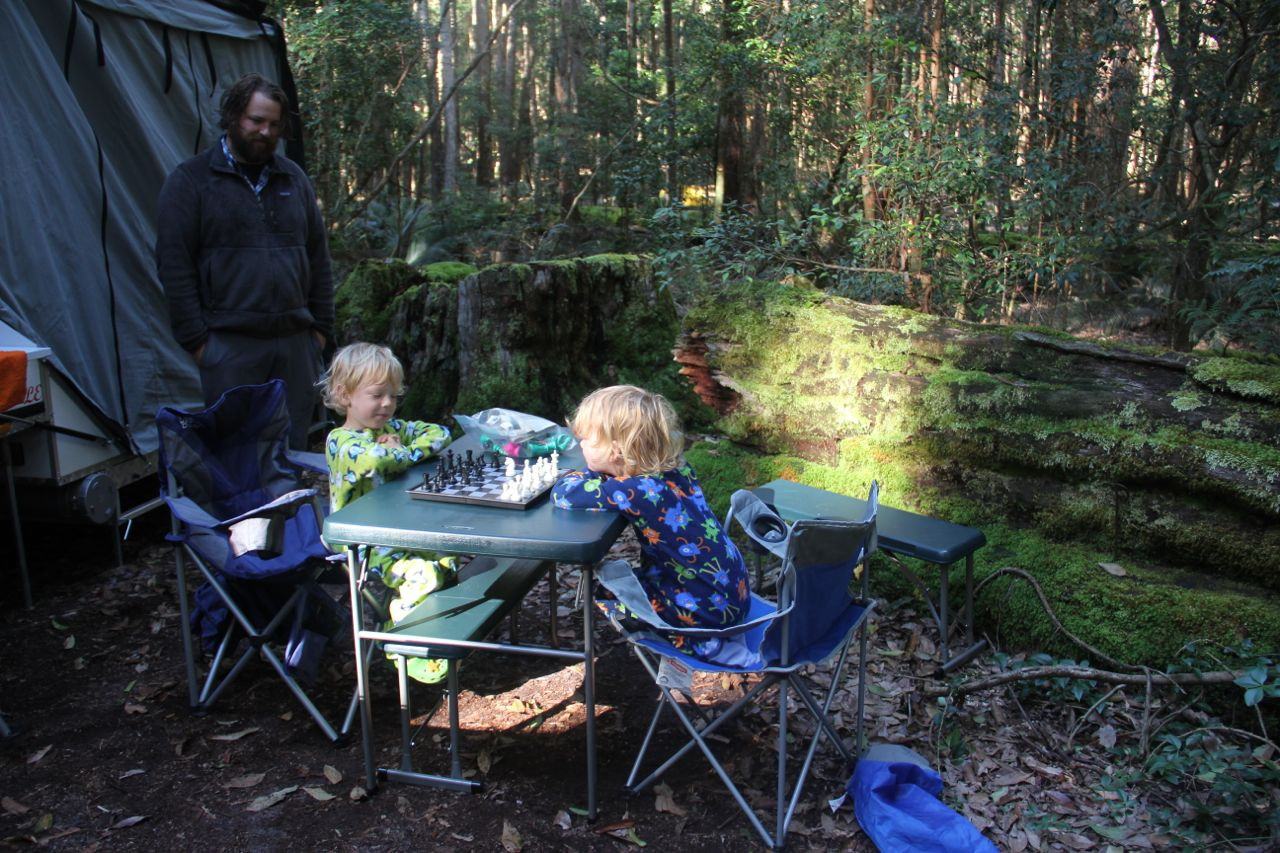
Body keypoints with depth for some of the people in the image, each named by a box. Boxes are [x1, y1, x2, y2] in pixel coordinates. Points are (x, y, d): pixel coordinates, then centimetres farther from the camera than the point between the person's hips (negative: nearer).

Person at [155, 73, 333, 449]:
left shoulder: (293, 179, 15)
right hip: (230, 345, -4)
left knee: (294, 450, 9)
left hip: (296, 342, 4)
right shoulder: (190, 181, 1)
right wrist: (196, 340, -8)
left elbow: (318, 259, 16)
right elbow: (174, 266, -3)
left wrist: (321, 327, 9)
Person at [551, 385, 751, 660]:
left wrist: (581, 475, -5)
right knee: (633, 576, 23)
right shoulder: (673, 468, -3)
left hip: (709, 608, -8)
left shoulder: (640, 491, -25)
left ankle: (693, 641, 8)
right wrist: (597, 474, -2)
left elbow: (564, 494, -25)